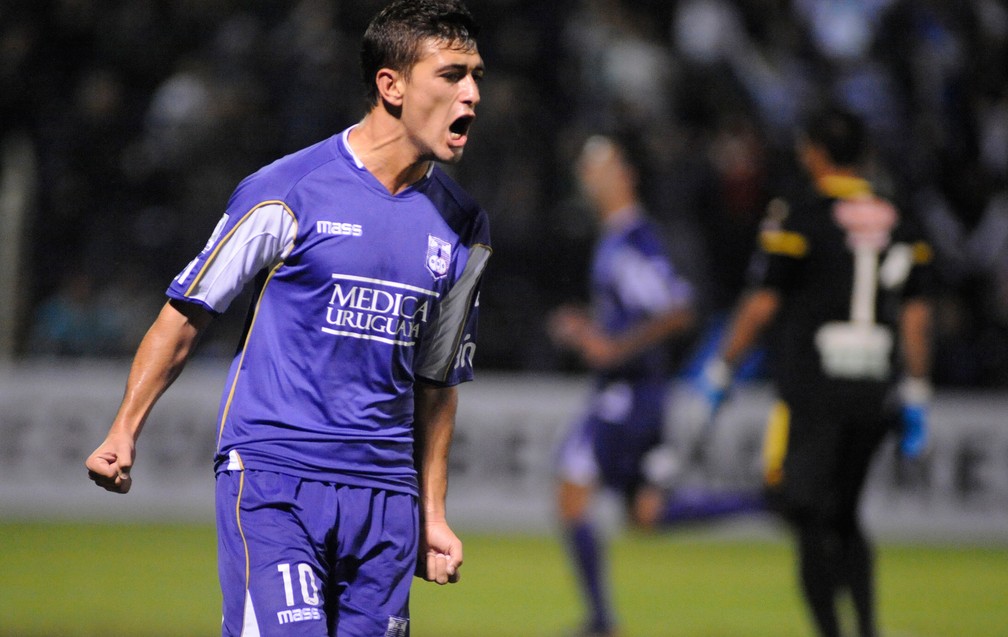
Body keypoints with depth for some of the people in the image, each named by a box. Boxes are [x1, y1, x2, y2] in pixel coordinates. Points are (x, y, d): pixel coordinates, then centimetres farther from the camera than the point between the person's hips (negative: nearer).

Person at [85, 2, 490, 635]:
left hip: (385, 491, 5)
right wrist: (124, 433, -4)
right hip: (273, 482, -5)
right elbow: (188, 311, 2)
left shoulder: (463, 228, 11)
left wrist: (432, 514, 19)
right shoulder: (287, 193, -6)